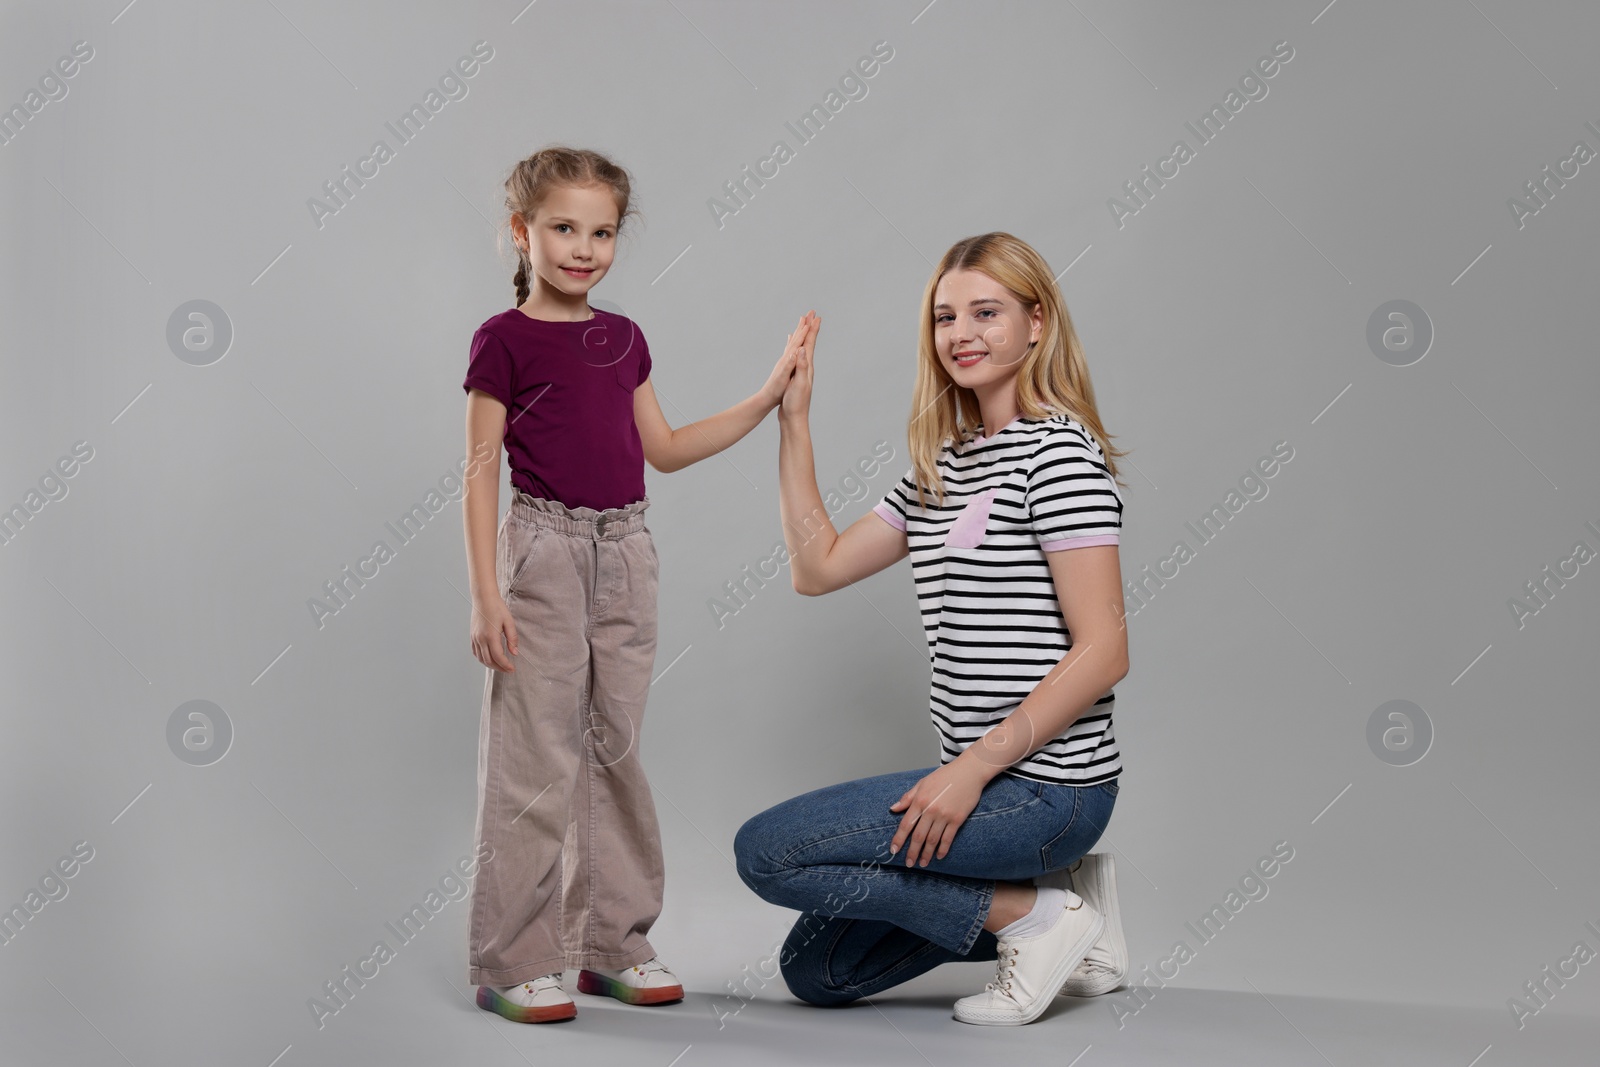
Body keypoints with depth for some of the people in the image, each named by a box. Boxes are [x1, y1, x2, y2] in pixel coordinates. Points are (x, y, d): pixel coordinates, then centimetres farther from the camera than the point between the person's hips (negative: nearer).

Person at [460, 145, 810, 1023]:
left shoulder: (622, 338, 13)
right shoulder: (504, 341, -4)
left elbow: (663, 448, 19)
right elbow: (481, 472, -6)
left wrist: (767, 398, 15)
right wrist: (484, 595, -12)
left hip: (624, 554, 6)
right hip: (542, 551, -6)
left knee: (615, 750, 11)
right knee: (536, 759, -4)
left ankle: (613, 944, 21)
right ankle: (512, 961, 7)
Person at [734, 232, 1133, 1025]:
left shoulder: (1057, 452, -12)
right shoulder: (942, 465, 14)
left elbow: (1102, 651, -19)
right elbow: (817, 567, 13)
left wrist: (973, 769, -22)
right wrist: (793, 418, 10)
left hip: (1045, 785, -9)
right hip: (985, 778, 9)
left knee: (766, 851, -11)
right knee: (814, 972, 13)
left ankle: (1032, 913, -4)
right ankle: (1048, 890, 15)